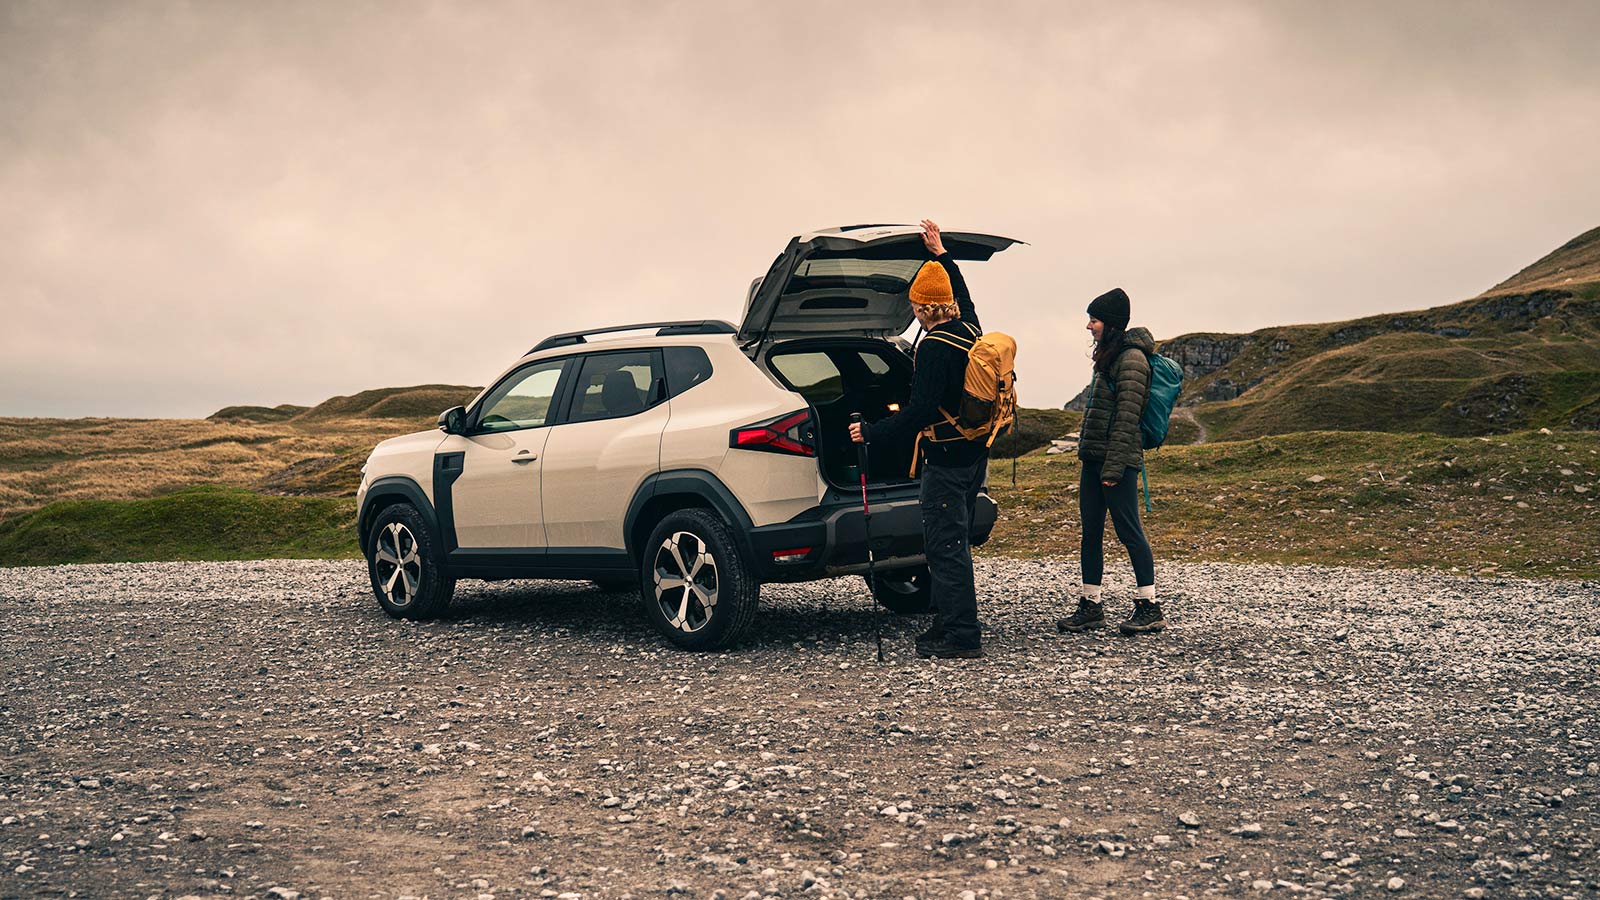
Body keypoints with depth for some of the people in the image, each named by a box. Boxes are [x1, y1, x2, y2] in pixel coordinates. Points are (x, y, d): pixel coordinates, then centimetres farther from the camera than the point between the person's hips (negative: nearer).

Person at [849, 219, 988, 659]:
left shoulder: (934, 346, -18)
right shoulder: (968, 330, 8)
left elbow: (921, 410, -22)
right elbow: (963, 295, 32)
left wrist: (872, 432, -15)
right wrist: (940, 253, 40)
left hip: (946, 458, -10)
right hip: (974, 454, 10)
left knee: (945, 546, -5)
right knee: (950, 543, 16)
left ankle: (961, 638, -3)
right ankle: (947, 624, 24)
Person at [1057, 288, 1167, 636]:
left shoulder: (1131, 359, -12)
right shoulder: (1108, 356, 17)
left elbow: (1127, 418, -17)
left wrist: (1113, 467, -20)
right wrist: (1087, 453, 17)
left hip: (1118, 460, -9)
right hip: (1093, 458, 9)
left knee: (1128, 530, -4)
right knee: (1090, 532, 9)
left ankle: (1150, 608, 3)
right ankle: (1090, 606, 15)